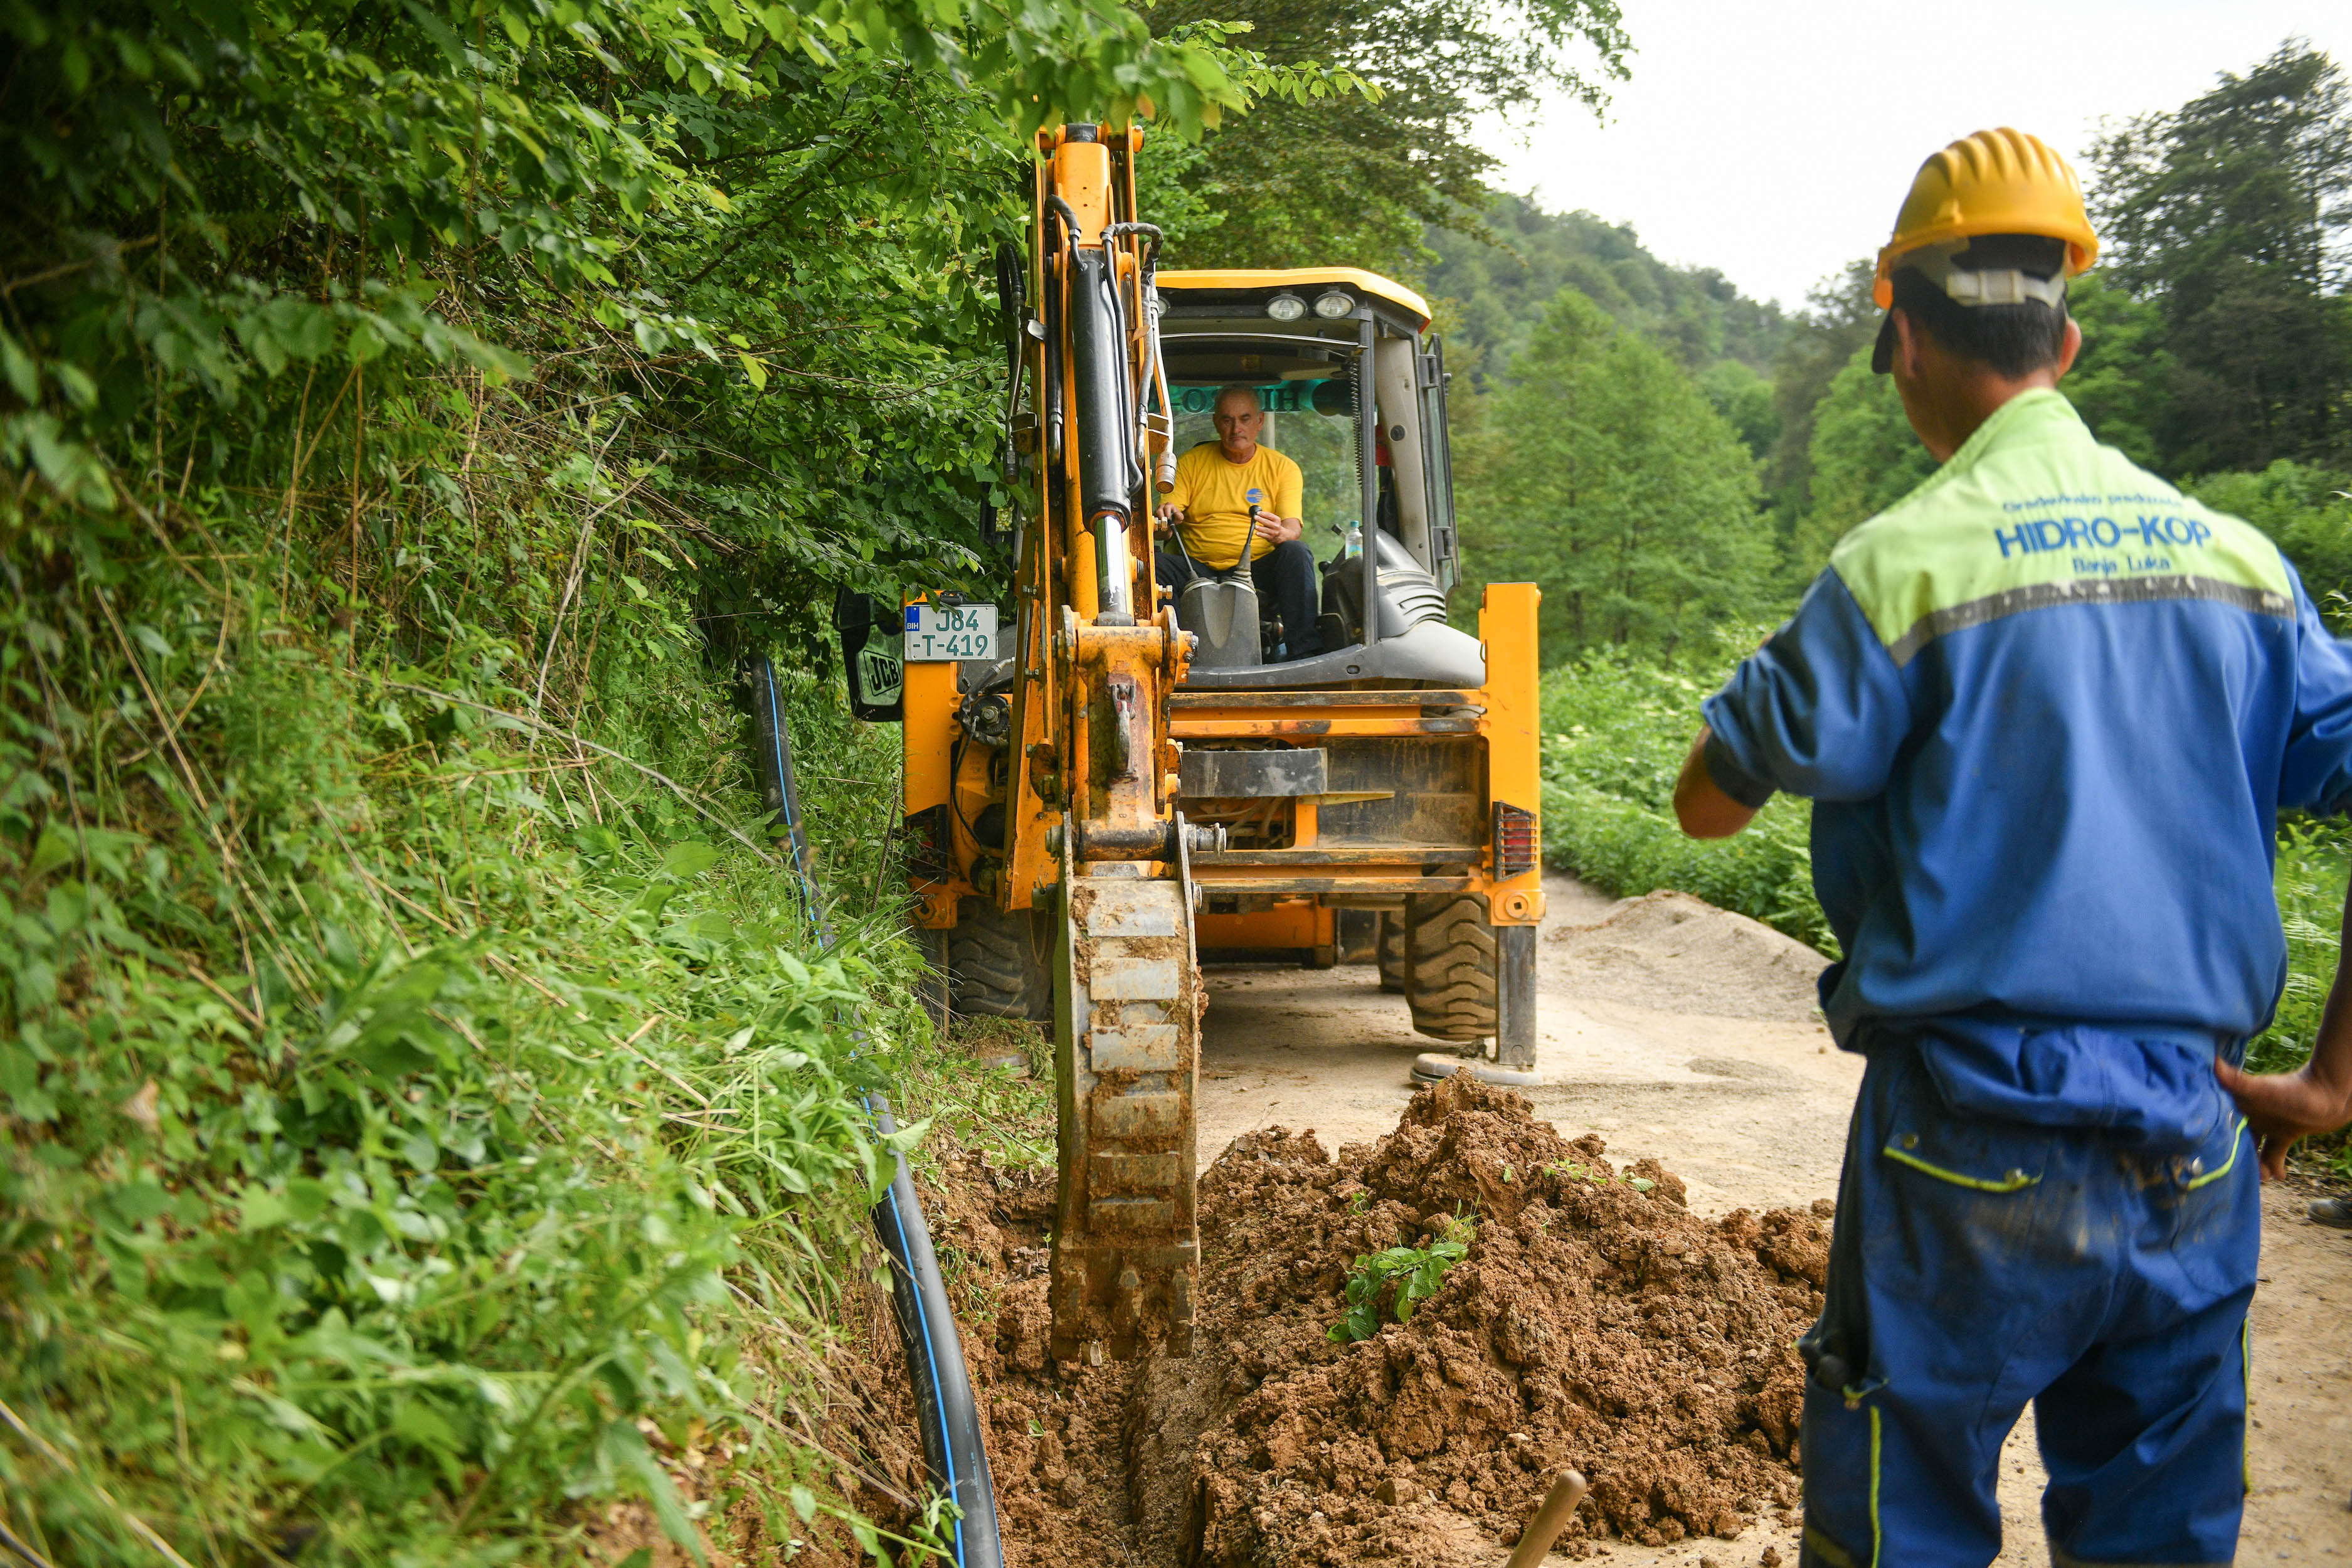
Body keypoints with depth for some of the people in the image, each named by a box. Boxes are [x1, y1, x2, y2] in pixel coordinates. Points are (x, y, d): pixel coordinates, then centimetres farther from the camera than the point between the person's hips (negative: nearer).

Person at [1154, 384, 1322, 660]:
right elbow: (1167, 515, 2)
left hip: (1259, 570, 0)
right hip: (1198, 569, 0)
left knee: (1296, 553, -31)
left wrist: (1281, 533, -29)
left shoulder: (1283, 468, 9)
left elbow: (1293, 528, -3)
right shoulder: (1190, 463, 11)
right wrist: (1166, 515, -25)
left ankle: (1304, 651, -33)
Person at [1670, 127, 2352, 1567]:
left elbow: (1709, 806, -4)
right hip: (2200, 1151, 5)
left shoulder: (1904, 564, -11)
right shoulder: (2233, 557, 4)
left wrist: (1798, 685, 13)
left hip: (1980, 1154, -5)